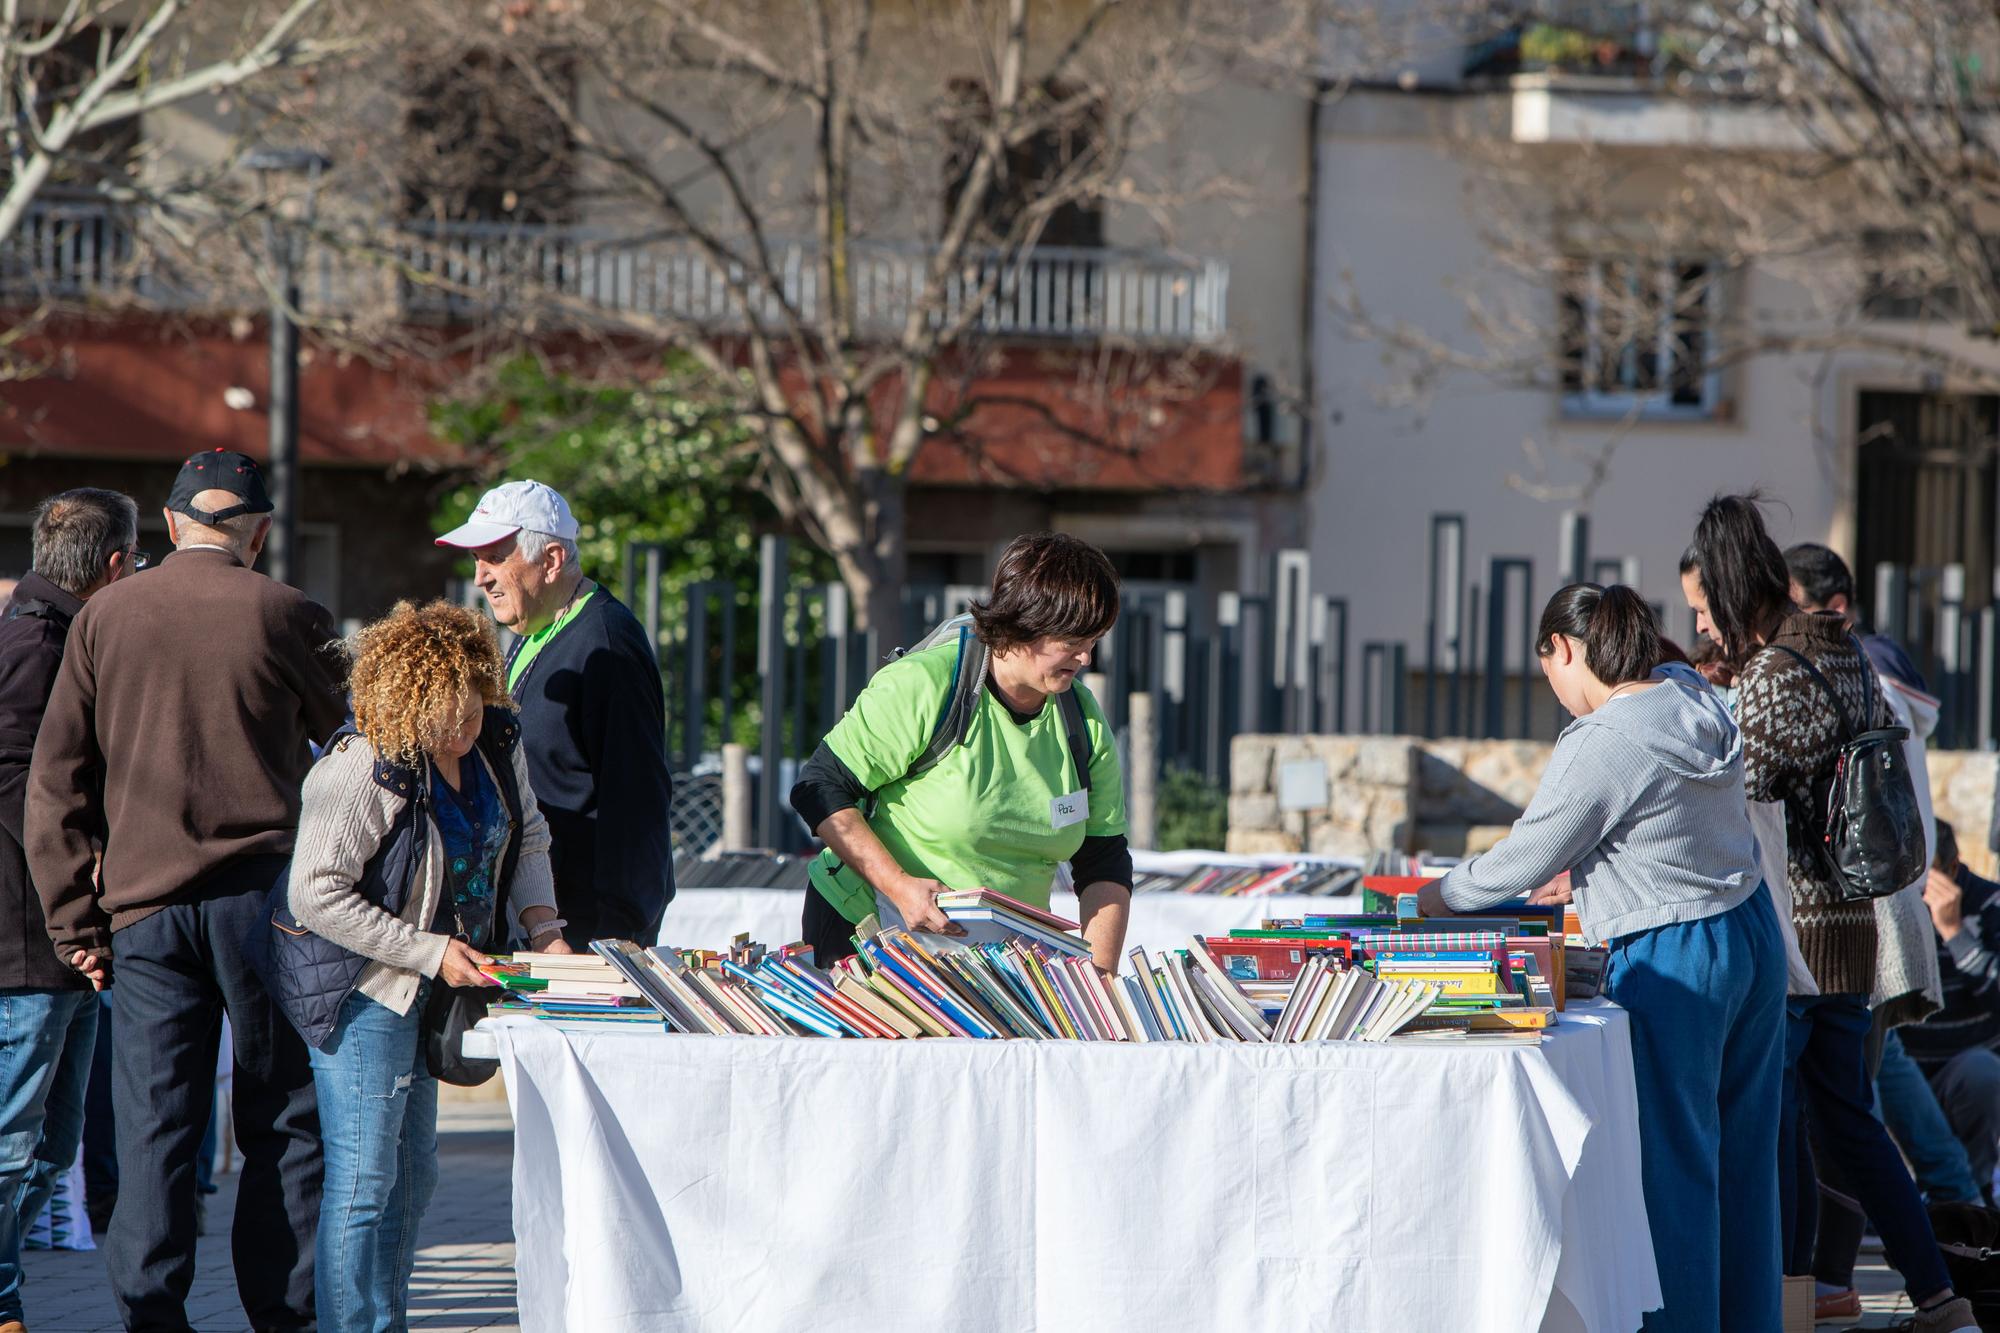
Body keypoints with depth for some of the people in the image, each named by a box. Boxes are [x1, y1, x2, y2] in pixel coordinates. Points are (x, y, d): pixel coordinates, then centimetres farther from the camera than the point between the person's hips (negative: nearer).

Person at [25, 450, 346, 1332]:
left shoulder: (105, 618, 7)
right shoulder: (285, 617, -1)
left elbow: (55, 781, 6)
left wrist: (75, 920, 8)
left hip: (144, 905, 2)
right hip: (265, 894, -2)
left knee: (154, 1126, 3)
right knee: (283, 1125, 5)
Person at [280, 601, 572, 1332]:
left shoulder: (497, 741, -2)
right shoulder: (361, 771, -25)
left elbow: (527, 837, 14)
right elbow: (316, 895, -24)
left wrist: (541, 925, -4)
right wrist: (431, 953, -24)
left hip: (427, 988, 8)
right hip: (361, 985, -8)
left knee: (412, 1172, 15)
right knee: (363, 1180, -10)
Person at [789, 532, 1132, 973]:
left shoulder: (1083, 721, 1)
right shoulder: (924, 688, -17)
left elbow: (1105, 863, 5)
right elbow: (819, 789, -15)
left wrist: (1099, 976, -10)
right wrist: (900, 886, -26)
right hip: (870, 931, -5)